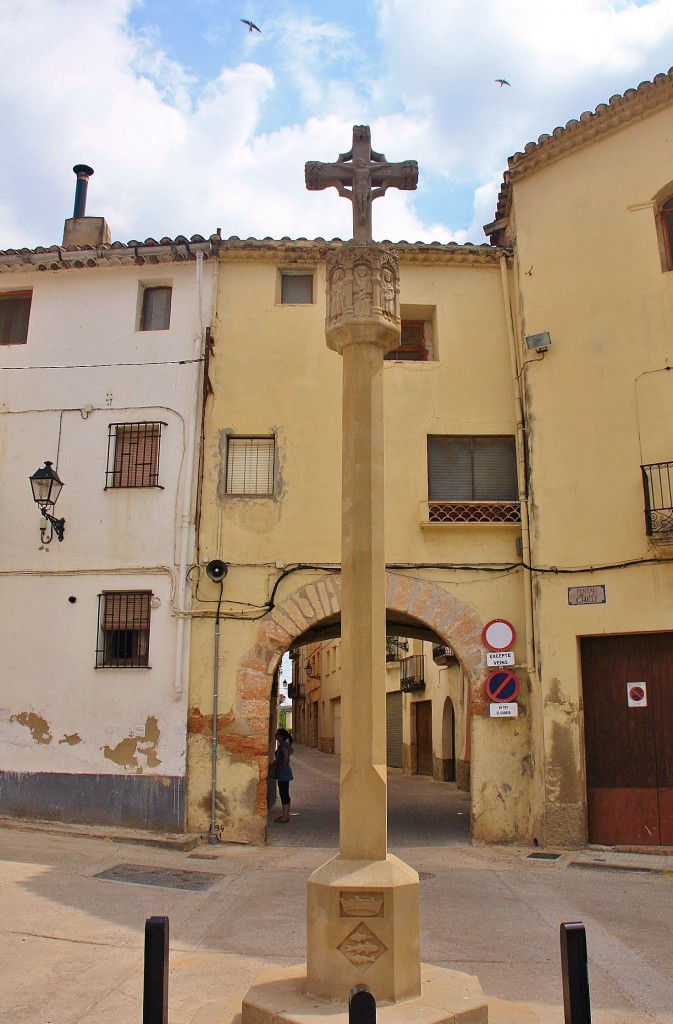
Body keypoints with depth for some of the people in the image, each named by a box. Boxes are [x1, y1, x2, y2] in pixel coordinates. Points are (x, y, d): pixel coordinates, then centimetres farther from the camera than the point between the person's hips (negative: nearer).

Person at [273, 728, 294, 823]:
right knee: (284, 794, 13)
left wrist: (283, 765, -21)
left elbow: (286, 755, -34)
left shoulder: (283, 745, -17)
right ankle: (286, 815, 19)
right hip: (283, 773, 10)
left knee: (284, 794, -6)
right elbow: (292, 749, 31)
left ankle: (285, 816, -3)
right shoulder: (286, 744, 11)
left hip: (283, 772, -10)